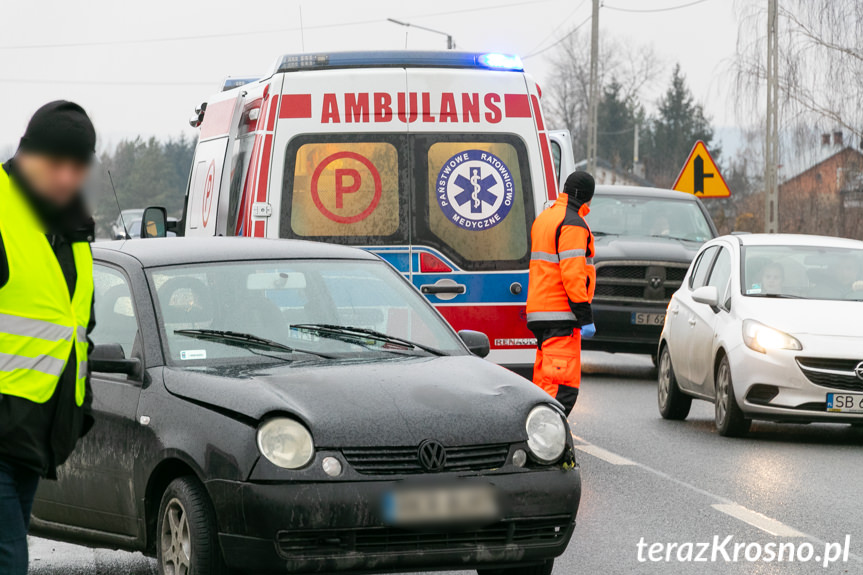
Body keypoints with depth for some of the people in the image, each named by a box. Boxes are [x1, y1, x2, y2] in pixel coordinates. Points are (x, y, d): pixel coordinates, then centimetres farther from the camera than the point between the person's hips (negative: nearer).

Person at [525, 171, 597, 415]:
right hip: (561, 316, -10)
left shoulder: (544, 218, 19)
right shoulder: (572, 225, -12)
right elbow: (573, 273, -19)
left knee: (544, 381, 15)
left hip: (539, 312, 10)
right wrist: (585, 317, -18)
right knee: (564, 385, -14)